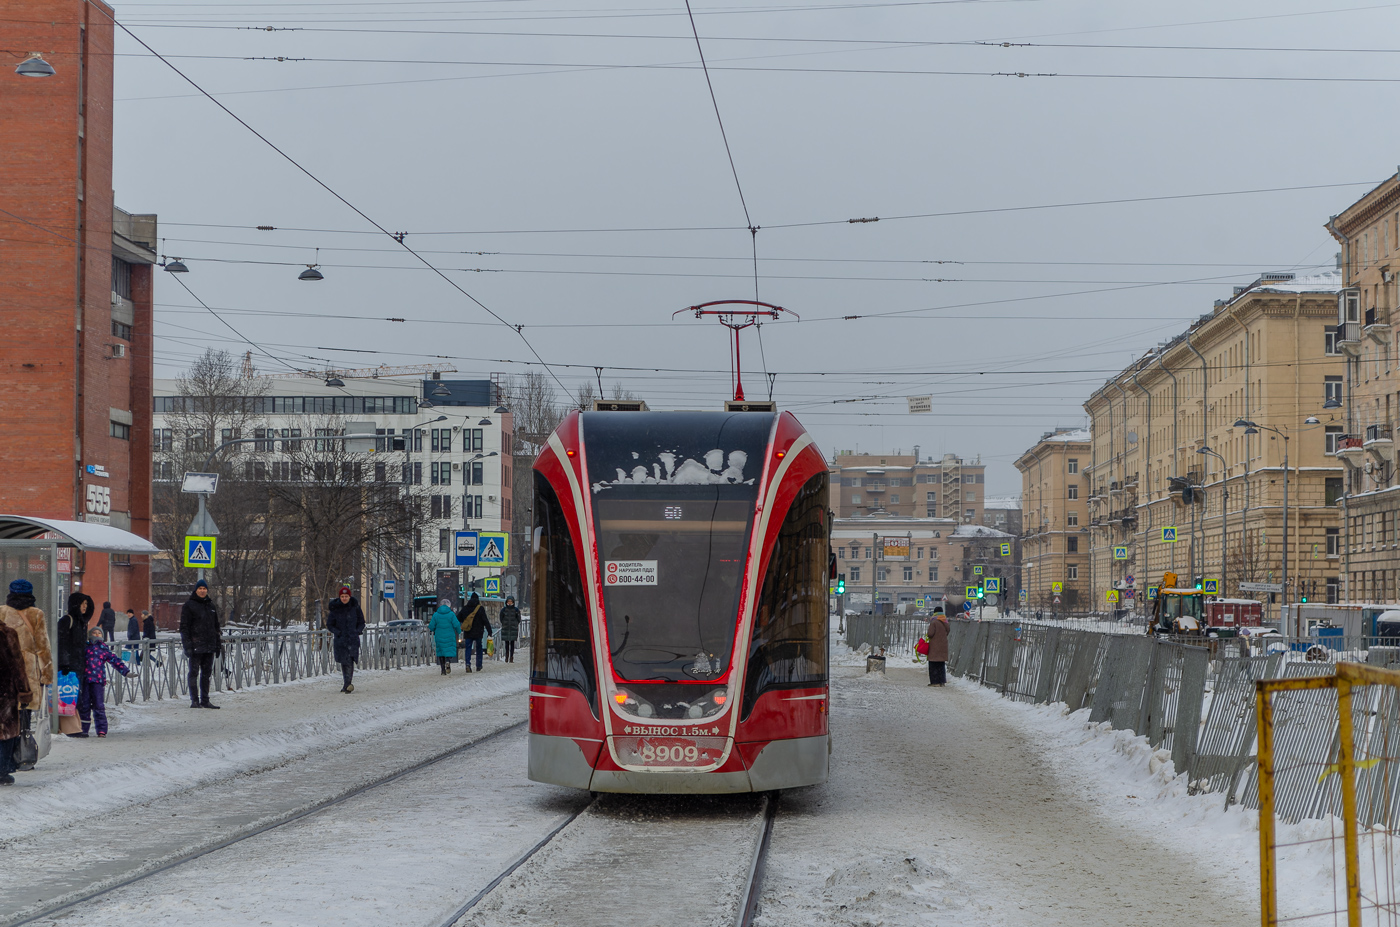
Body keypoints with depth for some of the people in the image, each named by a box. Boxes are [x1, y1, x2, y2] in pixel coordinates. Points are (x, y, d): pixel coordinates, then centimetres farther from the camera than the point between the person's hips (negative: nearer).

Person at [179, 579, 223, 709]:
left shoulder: (210, 605, 16)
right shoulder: (189, 605, -2)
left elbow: (216, 626, 22)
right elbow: (184, 627, -6)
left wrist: (218, 644, 18)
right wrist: (187, 645, -14)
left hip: (209, 645, 6)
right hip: (196, 646, -6)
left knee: (206, 674, 8)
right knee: (194, 673, -2)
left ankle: (205, 700, 12)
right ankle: (194, 700, 1)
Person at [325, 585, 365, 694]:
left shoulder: (355, 607, 1)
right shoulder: (335, 609, 1)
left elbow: (361, 623, 12)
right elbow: (329, 625, 7)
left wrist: (358, 631, -6)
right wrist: (338, 632, -10)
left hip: (353, 639, -2)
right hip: (340, 639, 2)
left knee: (350, 660, -16)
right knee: (344, 662, 5)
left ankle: (348, 684, -22)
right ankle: (347, 683, 18)